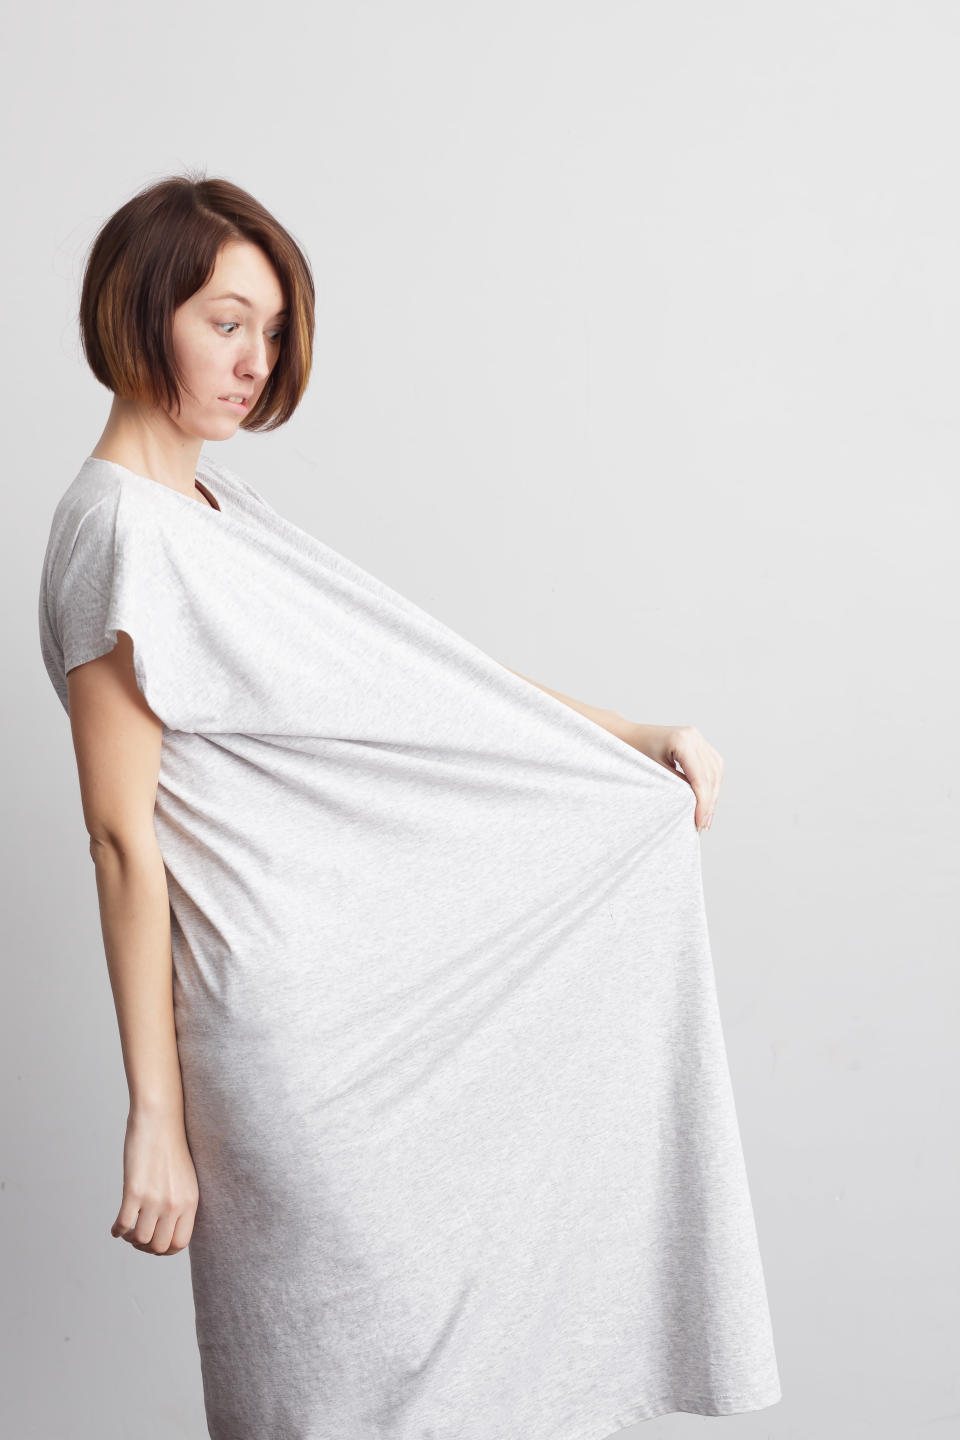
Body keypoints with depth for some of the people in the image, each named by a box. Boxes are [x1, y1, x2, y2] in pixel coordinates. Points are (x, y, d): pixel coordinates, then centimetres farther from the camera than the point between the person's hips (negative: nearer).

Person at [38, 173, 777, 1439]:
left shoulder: (219, 512, 13)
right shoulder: (118, 536, -15)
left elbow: (425, 680, 14)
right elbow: (124, 839, -17)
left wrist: (638, 737, 11)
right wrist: (156, 1119, -16)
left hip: (374, 990, 9)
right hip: (292, 1027, -9)